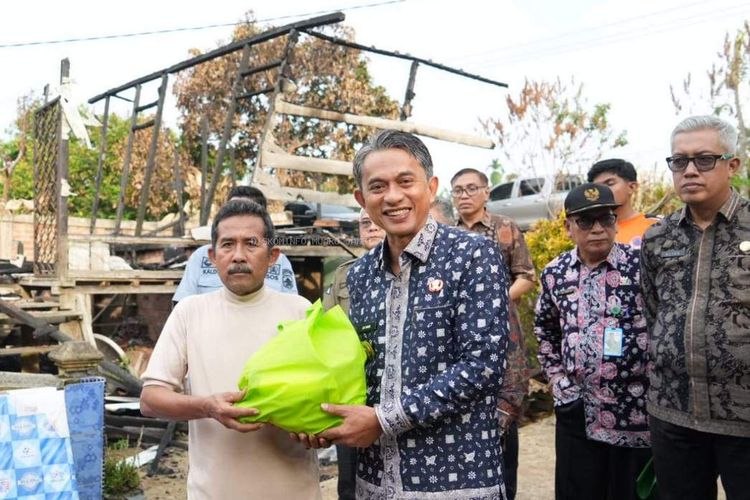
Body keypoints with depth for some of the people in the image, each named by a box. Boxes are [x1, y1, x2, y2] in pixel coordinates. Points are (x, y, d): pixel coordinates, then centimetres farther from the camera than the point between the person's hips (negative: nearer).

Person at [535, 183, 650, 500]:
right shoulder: (555, 273, 3)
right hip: (576, 411, 3)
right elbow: (544, 329, 18)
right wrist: (557, 379, 10)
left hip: (638, 413, -3)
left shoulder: (641, 266, -8)